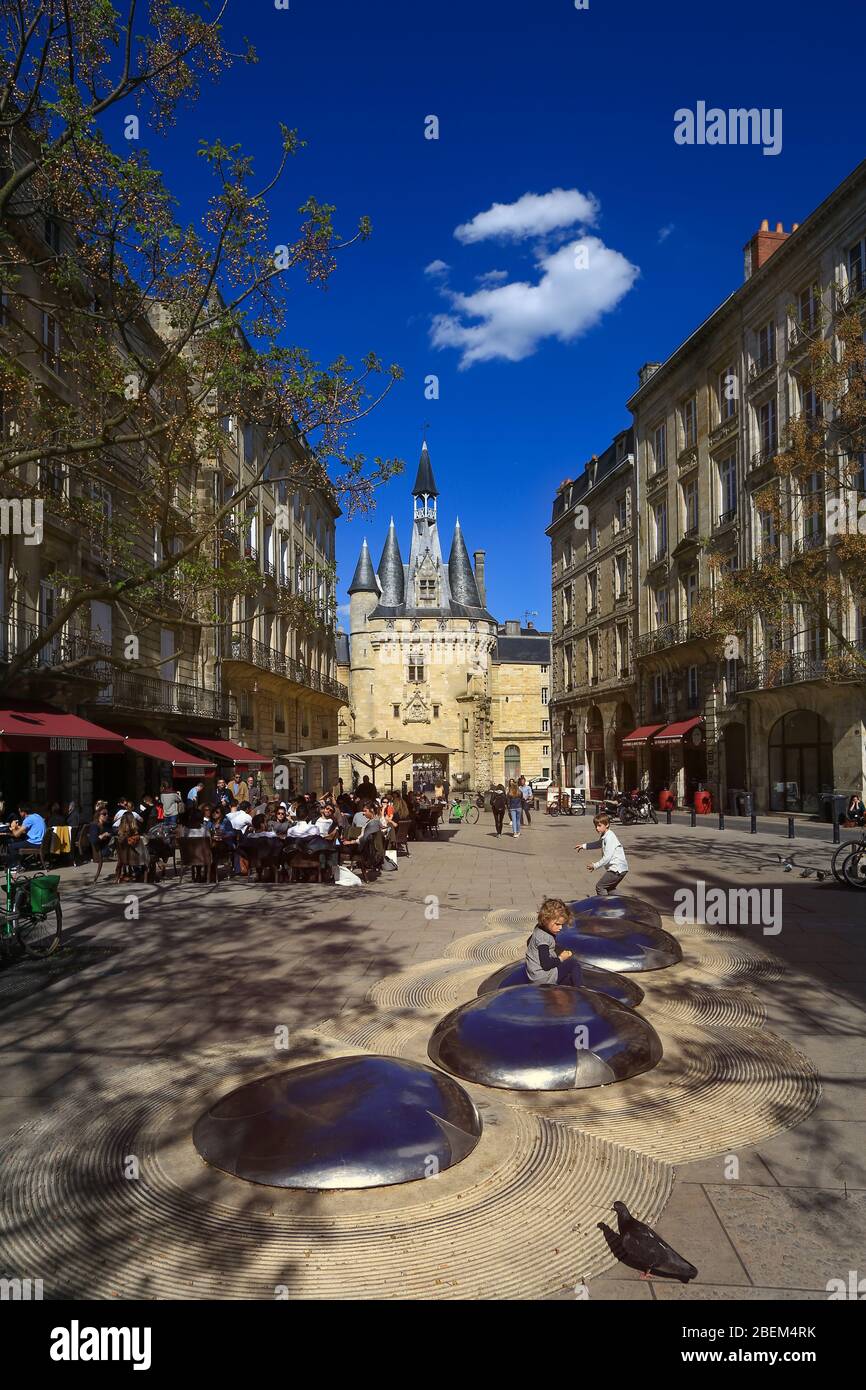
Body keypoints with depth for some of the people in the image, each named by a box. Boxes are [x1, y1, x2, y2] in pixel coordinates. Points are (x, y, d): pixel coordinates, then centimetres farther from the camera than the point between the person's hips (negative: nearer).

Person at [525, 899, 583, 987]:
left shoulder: (538, 930, 5)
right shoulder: (544, 938, -24)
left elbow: (529, 942, 27)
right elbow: (546, 964, -29)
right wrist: (560, 958, -12)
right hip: (542, 978, -10)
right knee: (574, 964, -7)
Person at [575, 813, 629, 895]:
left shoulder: (609, 837, -19)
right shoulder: (605, 836, 12)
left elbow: (607, 857, -23)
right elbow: (598, 844, 35)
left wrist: (595, 865, -12)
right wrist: (584, 846, 29)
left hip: (617, 869, -10)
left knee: (600, 886, -6)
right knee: (609, 888, 23)